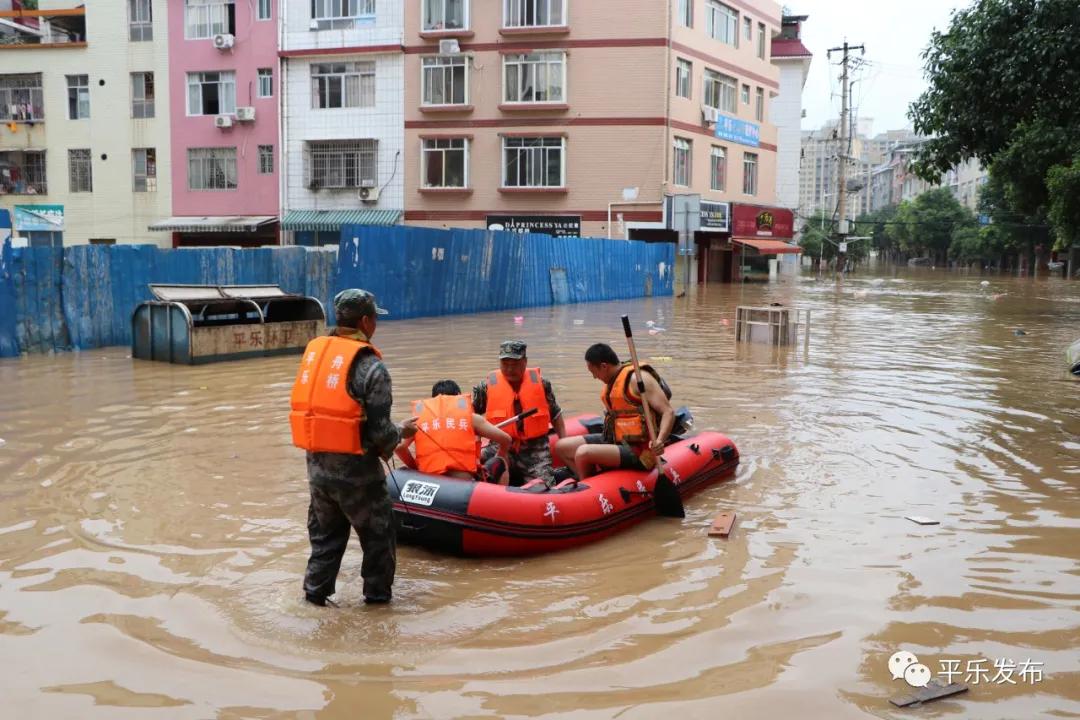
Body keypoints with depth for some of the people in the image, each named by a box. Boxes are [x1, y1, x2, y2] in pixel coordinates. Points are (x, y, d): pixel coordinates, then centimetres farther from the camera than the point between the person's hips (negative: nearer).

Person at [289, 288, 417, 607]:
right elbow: (379, 432, -16)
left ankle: (316, 591, 29)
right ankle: (377, 594, 26)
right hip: (354, 468, -6)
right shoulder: (370, 366, -16)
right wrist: (402, 431, 4)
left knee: (325, 531, 23)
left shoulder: (314, 351, 4)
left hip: (316, 462, 6)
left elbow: (311, 409, 9)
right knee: (377, 531, 15)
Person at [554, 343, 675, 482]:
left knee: (584, 452, -27)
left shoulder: (637, 378, -15)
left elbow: (669, 412, -20)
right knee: (561, 447, 6)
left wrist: (659, 441, -37)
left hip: (636, 452, -10)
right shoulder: (613, 380, 13)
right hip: (613, 440, 10)